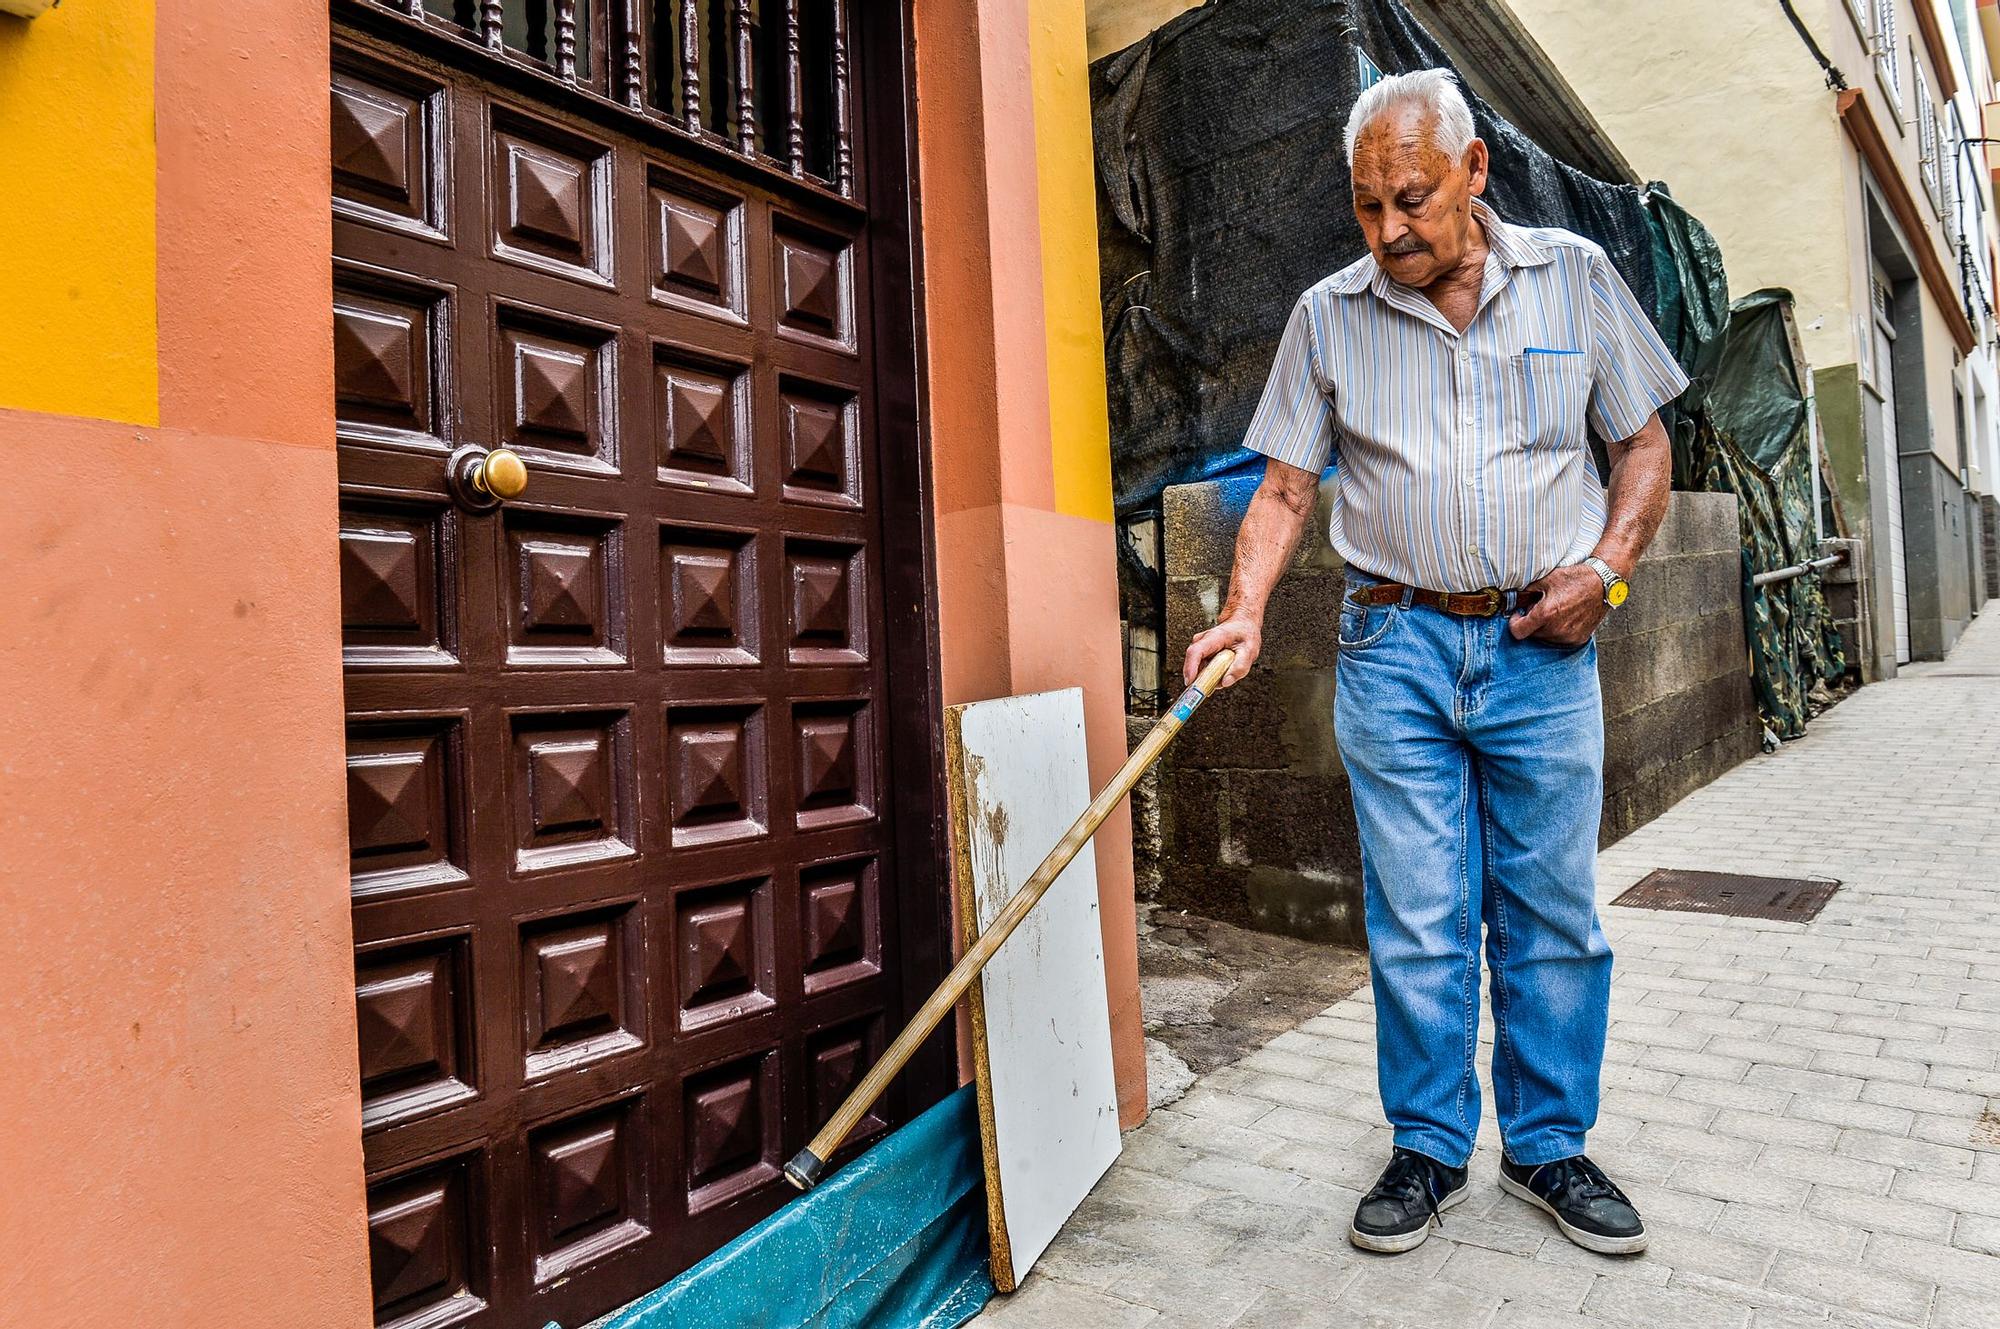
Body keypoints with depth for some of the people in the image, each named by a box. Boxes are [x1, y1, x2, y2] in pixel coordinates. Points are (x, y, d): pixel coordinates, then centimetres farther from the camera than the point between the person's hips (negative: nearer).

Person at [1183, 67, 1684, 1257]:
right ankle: (1429, 1151, 21)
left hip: (1543, 647, 1)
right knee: (1416, 922, 4)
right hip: (1395, 646, 0)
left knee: (1552, 914, 8)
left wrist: (1604, 564, -5)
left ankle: (1550, 1145, 27)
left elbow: (1644, 445, 12)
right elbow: (1286, 489, 2)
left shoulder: (1574, 277, 7)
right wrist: (1247, 612, -13)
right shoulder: (1330, 315, 6)